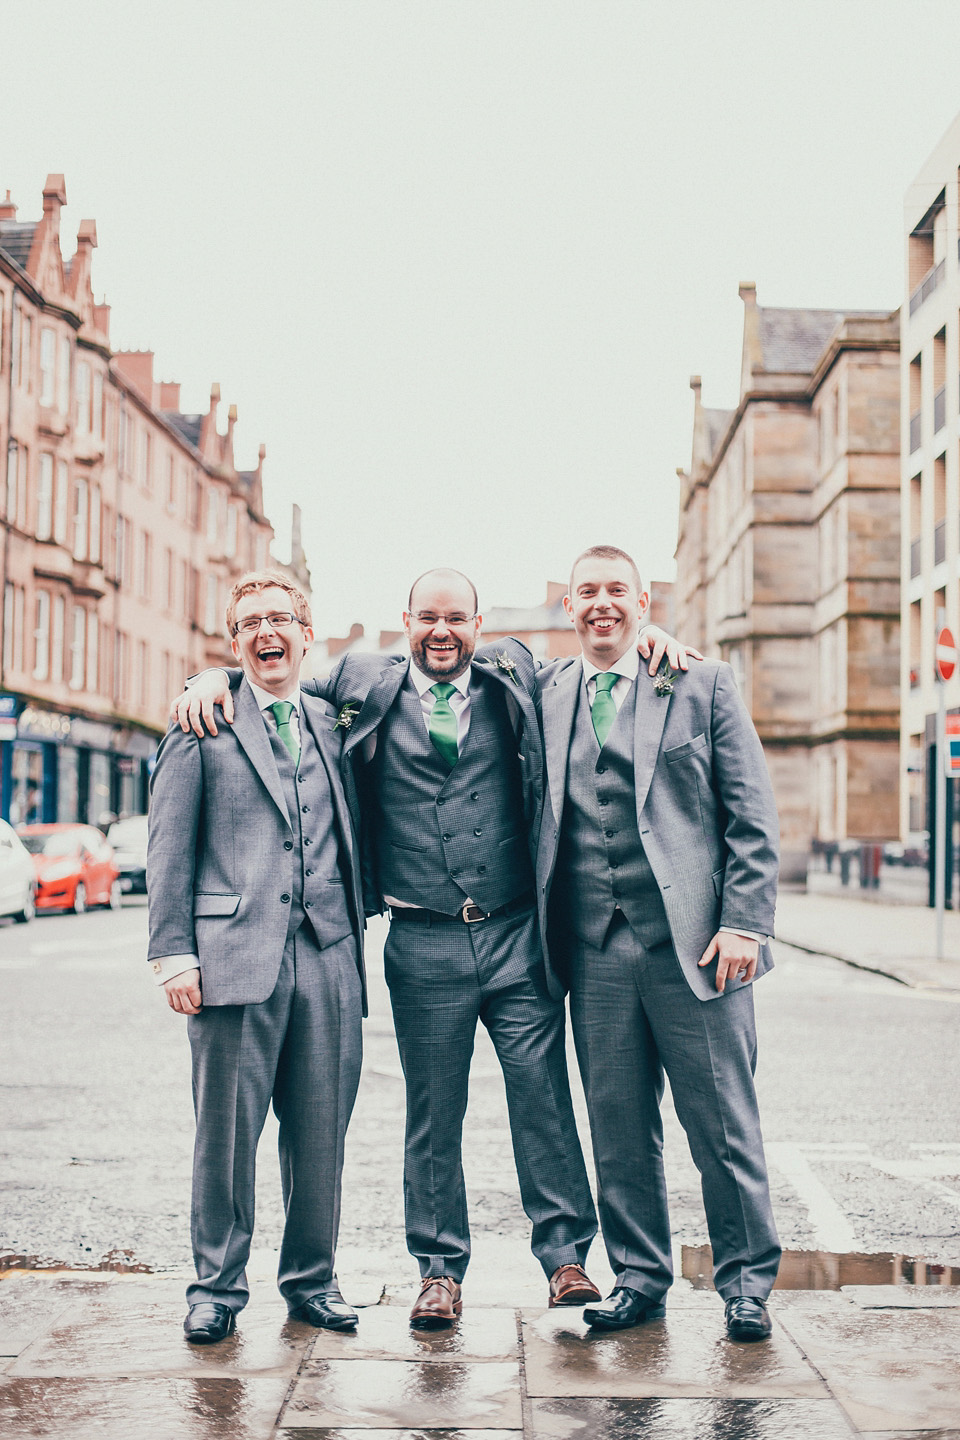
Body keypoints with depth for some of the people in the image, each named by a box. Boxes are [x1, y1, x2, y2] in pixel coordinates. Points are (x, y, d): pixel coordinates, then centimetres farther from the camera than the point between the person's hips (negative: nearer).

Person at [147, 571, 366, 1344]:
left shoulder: (333, 723, 15)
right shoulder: (203, 725, 5)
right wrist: (174, 952, -5)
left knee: (322, 1131, 7)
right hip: (235, 953, -3)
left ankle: (312, 1279, 22)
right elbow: (170, 847, 1)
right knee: (226, 1131, 2)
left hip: (328, 956, 3)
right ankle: (218, 1284, 16)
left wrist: (357, 932, 8)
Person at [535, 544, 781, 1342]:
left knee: (723, 1122, 3)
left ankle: (746, 1279, 18)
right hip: (595, 953, 3)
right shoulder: (545, 694, 11)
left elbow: (752, 816, 1)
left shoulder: (704, 684, 4)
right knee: (619, 1127, 9)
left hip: (692, 941, -2)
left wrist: (744, 922, -7)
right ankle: (639, 1276, 24)